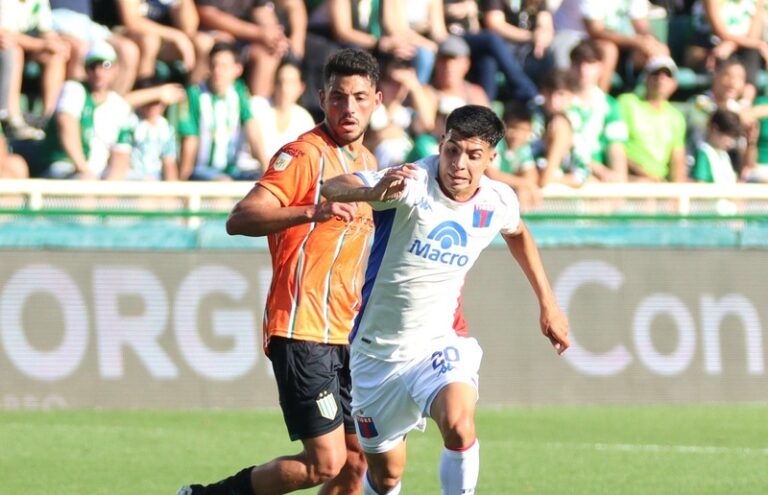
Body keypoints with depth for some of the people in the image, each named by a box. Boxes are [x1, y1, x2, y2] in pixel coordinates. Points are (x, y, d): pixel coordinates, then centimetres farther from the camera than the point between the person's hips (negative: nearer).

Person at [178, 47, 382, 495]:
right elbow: (240, 219, -26)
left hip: (345, 336, 8)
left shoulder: (368, 162, 16)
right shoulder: (304, 155, -11)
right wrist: (311, 211, -38)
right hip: (303, 334, -8)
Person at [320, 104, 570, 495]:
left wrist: (548, 304, 21)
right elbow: (332, 188, -36)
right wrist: (372, 192, -58)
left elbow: (518, 234, 20)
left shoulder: (497, 203, -6)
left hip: (440, 344, 2)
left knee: (459, 425, -30)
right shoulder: (411, 185, -21)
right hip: (377, 351, -1)